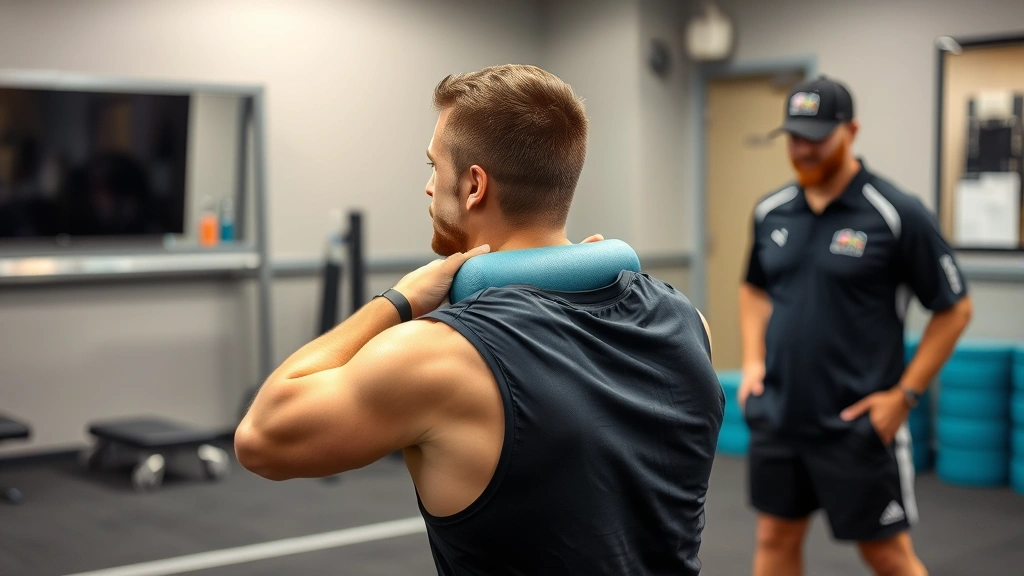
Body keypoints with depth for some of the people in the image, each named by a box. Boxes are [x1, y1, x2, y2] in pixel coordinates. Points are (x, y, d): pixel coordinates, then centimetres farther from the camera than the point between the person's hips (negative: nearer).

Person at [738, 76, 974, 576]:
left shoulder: (896, 214, -12)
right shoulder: (771, 212, 5)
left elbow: (953, 309, -6)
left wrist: (905, 394, -10)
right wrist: (753, 361, 7)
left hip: (856, 424, -5)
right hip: (776, 415, 5)